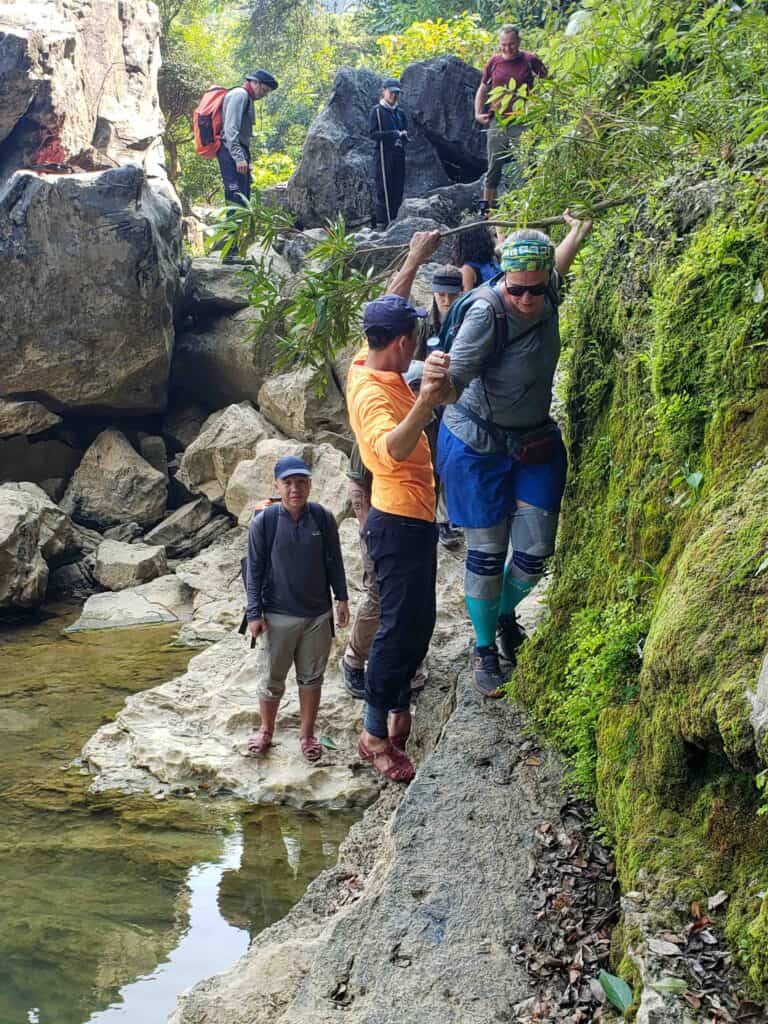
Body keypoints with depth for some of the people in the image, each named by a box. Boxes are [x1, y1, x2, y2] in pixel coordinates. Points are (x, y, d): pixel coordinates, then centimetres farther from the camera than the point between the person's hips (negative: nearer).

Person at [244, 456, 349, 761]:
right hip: (277, 616, -2)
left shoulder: (323, 518, -5)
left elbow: (334, 561, 6)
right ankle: (266, 731, 30)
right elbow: (255, 569, -5)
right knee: (271, 678, 10)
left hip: (318, 615, 2)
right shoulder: (264, 522, -10)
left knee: (312, 677, 12)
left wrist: (342, 598, 7)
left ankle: (307, 734, 27)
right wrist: (254, 614, -6)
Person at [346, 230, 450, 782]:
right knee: (401, 625, -5)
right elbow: (394, 448, -46)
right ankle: (377, 734, 2)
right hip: (401, 523, -10)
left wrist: (416, 259, 27)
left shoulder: (370, 364, 4)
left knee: (416, 621, 19)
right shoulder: (373, 394, -24)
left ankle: (396, 702, 32)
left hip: (410, 518, 10)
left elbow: (388, 311, 23)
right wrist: (425, 402, -62)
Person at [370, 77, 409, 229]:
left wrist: (404, 136, -4)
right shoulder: (377, 111, 0)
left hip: (398, 155, 6)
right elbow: (372, 133, -9)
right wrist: (393, 134, -17)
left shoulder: (400, 113, 17)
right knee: (383, 190, -9)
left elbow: (405, 133, 21)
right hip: (383, 155, -6)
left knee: (398, 190, 4)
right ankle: (382, 223, -8)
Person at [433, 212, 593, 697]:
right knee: (487, 552, 2)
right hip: (478, 444, -5)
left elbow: (557, 265, 18)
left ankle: (506, 614, 35)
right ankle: (484, 648, 22)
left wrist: (577, 234, 28)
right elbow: (455, 380, -38)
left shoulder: (548, 295, -9)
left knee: (535, 552, 4)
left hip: (536, 441, 5)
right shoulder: (487, 314, -27)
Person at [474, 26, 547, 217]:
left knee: (520, 168, -5)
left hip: (521, 122, -2)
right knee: (494, 167, 7)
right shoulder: (494, 62, 8)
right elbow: (482, 89, 20)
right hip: (497, 121, 3)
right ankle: (486, 208, 14)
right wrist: (478, 113, 9)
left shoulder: (530, 61, 0)